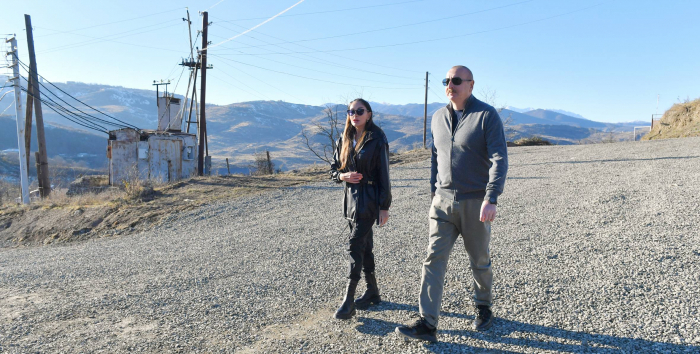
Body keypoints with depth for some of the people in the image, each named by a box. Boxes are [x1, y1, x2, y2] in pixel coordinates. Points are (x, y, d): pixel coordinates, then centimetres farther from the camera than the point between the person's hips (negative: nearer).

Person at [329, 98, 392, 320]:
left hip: (369, 200, -6)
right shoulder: (344, 141, 9)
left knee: (355, 246, -10)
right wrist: (343, 176, -9)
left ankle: (348, 300, -3)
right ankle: (372, 291, 27)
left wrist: (384, 206, -11)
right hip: (351, 198, 6)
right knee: (364, 246, 13)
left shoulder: (377, 140, -8)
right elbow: (333, 169, 14)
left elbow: (383, 175, -9)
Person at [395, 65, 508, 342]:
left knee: (479, 260, 12)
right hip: (443, 202, 4)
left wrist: (491, 199, -26)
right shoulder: (438, 117, 8)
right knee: (434, 259, -4)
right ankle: (427, 323, -1)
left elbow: (499, 160, -16)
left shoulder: (487, 116, -8)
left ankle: (483, 308, 36)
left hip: (475, 202, -4)